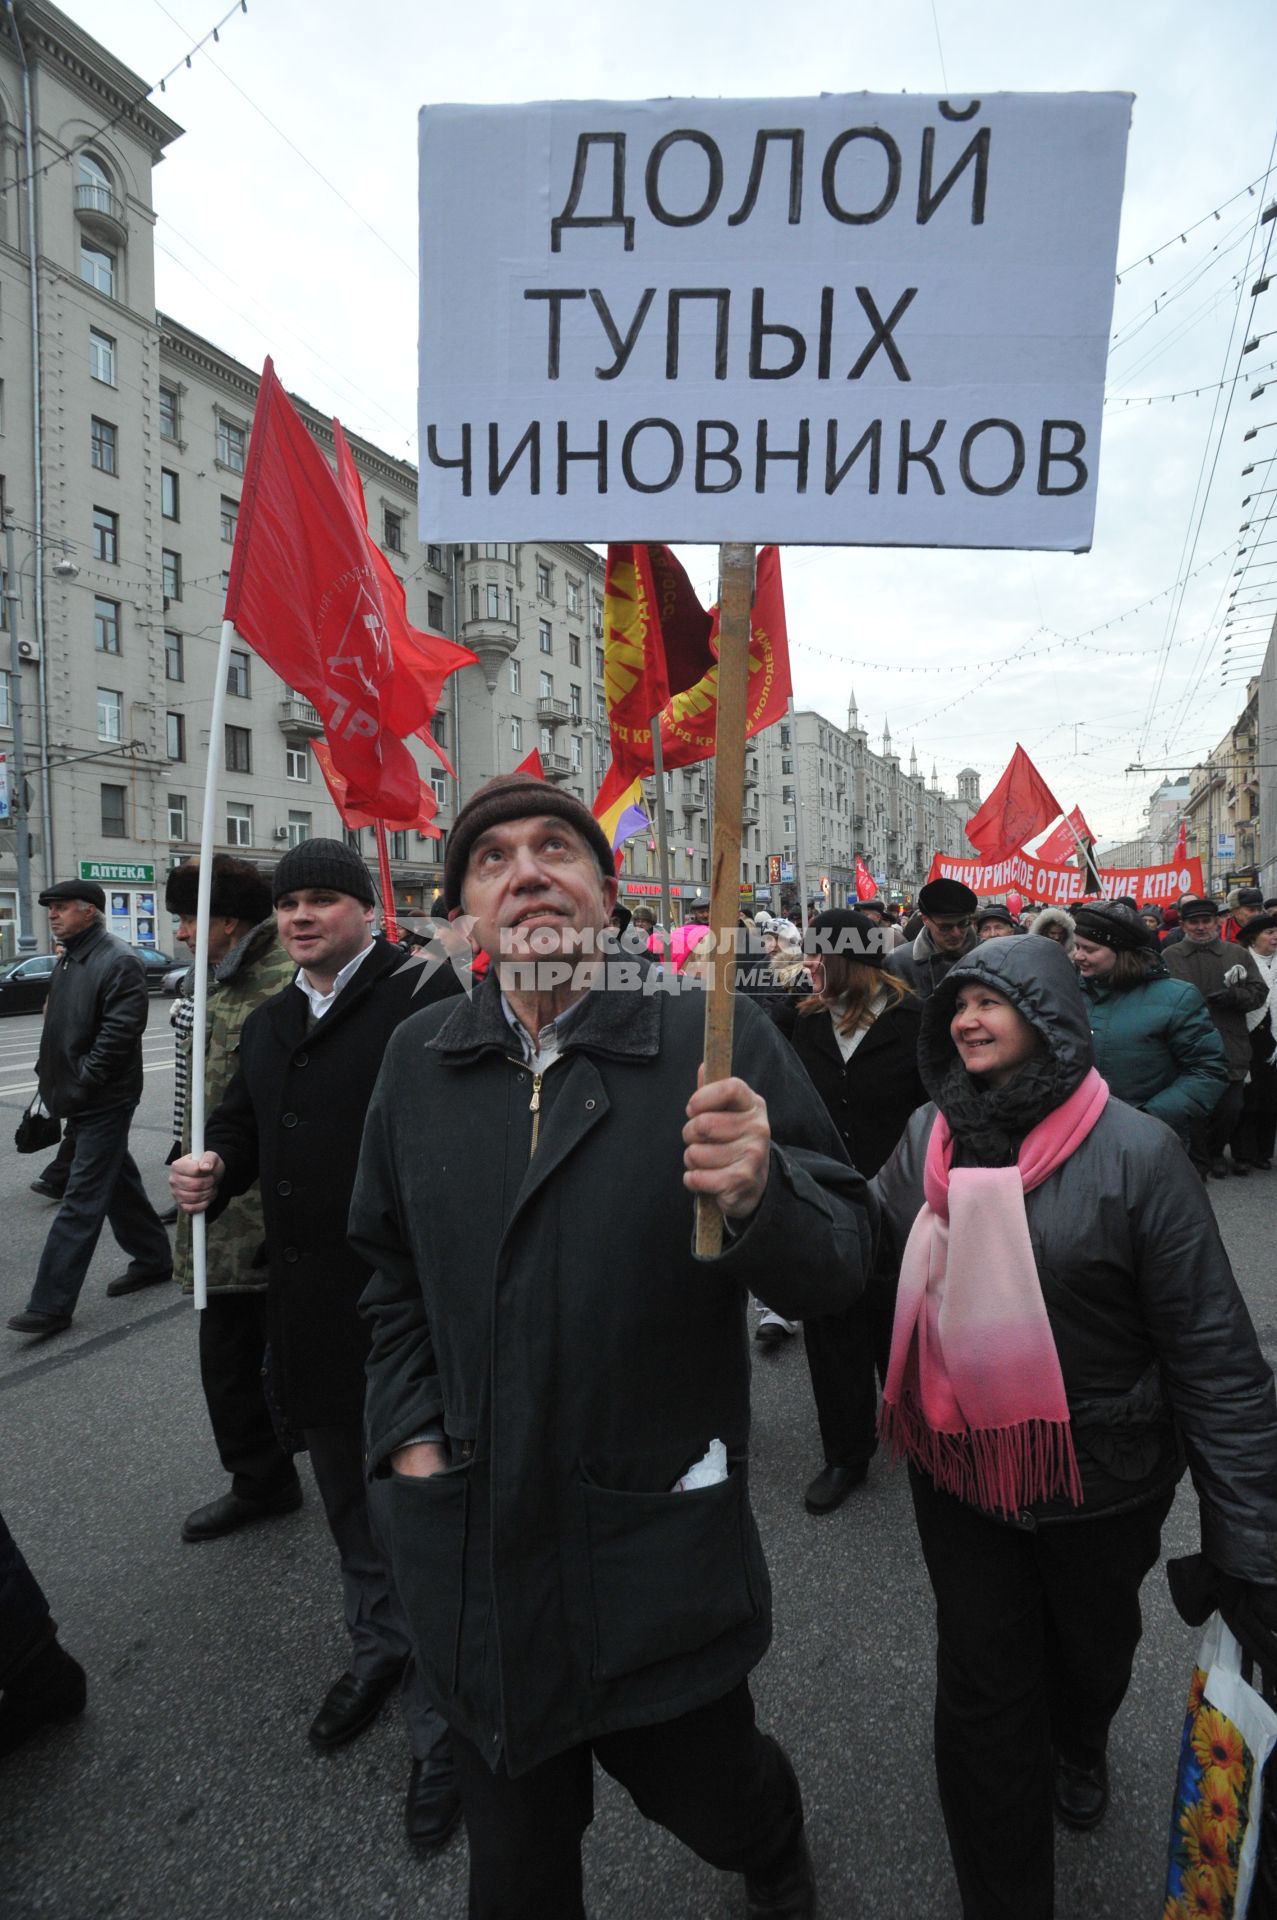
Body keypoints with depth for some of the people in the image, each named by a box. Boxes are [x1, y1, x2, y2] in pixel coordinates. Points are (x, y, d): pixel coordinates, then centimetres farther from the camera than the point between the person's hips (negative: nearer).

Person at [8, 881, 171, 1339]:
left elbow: (118, 1035, -23)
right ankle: (153, 1259, 32)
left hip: (105, 1101, -10)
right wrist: (50, 1078, 12)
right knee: (118, 1182, 18)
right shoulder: (69, 960, 13)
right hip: (80, 1097, 10)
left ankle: (51, 1305, 0)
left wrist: (77, 1086, -19)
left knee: (82, 1200, -5)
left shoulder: (118, 962, -17)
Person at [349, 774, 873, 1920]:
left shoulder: (715, 1041, -15)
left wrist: (761, 1193, -36)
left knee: (705, 1793, 23)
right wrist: (410, 1432, 3)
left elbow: (839, 1270, -16)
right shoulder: (418, 1064, -2)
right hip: (477, 1556, 3)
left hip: (660, 1553, -2)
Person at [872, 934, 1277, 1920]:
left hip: (1098, 1477, -1)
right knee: (984, 1688, 11)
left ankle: (1079, 1744, 64)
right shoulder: (929, 1135, -7)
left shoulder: (1134, 1150, -20)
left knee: (1090, 1642, 27)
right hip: (958, 1469, 1)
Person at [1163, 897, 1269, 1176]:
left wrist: (1235, 996, -11)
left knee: (1230, 1108, 10)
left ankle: (1216, 1152, 35)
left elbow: (1259, 992, 7)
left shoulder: (1238, 955, 9)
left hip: (1230, 1050, 2)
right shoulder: (1168, 957, 3)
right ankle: (1198, 1161, 19)